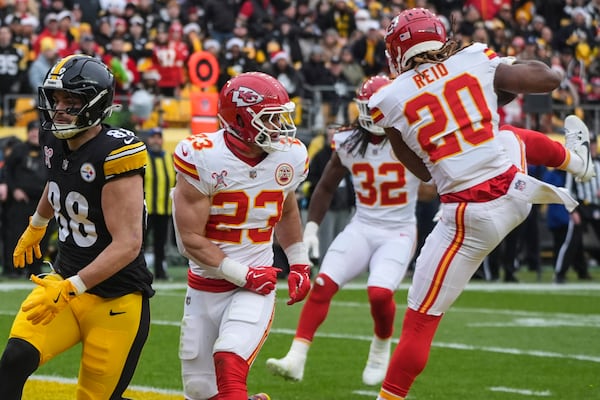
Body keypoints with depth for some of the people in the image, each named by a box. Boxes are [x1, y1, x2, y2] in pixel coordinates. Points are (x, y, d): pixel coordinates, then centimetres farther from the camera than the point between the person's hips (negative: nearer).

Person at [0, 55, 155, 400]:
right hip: (65, 279, 6)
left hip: (116, 299, -6)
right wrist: (37, 226, 44)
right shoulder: (56, 141, 1)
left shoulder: (114, 153, -21)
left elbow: (128, 244, -25)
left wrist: (72, 287, -30)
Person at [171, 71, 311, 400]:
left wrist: (299, 264, 14)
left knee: (229, 366, -25)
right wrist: (243, 274, -17)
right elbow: (191, 239, -15)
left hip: (256, 288, 0)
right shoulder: (203, 159, -17)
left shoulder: (289, 157, -4)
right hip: (205, 288, 0)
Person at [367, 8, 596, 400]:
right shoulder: (476, 62, -1)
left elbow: (423, 170, 7)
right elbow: (550, 79, 8)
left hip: (470, 218, -4)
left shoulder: (391, 100, -5)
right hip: (516, 190, 4)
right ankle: (577, 159, 65)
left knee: (420, 321, 5)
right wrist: (513, 65, 24)